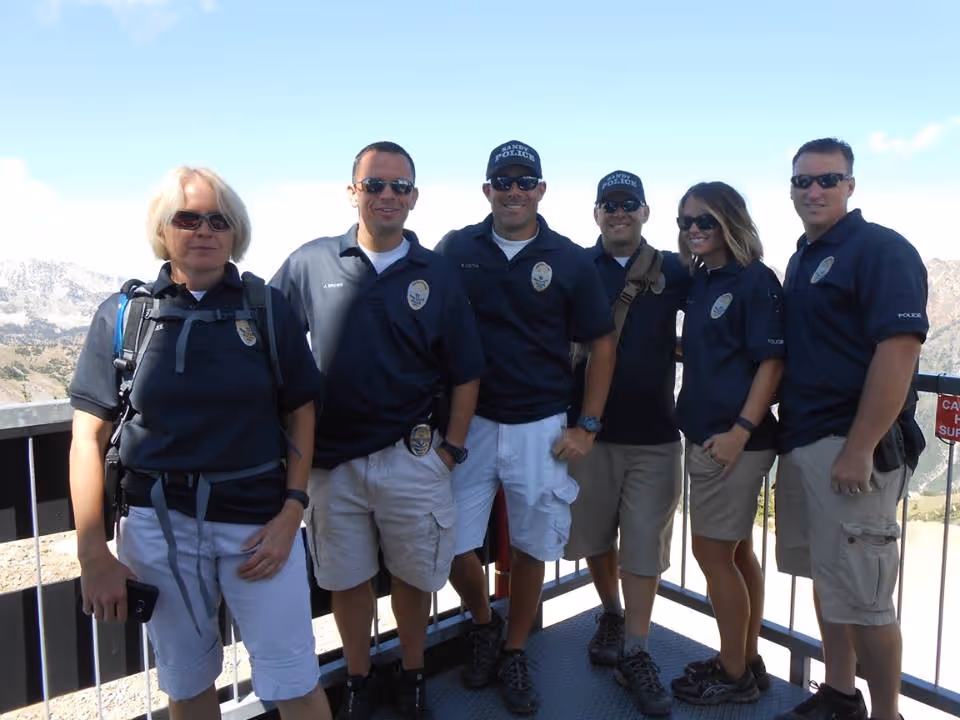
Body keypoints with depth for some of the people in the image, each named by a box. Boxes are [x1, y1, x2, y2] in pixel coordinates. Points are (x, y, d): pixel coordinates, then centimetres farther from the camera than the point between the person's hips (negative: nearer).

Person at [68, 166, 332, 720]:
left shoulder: (269, 308, 0)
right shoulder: (122, 314, 0)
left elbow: (300, 413, 4)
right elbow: (89, 436, 1)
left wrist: (291, 512, -5)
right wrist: (92, 551, -3)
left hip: (260, 519, -1)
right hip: (158, 523, 1)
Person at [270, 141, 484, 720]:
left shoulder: (438, 274, -1)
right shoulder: (311, 263, -1)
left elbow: (465, 373, 2)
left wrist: (452, 448, -2)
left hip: (411, 458, 0)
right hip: (331, 458, 1)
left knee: (413, 575, 14)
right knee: (347, 578, 15)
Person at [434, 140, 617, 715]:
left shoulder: (570, 260, -1)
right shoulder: (456, 250, 0)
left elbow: (601, 343, 3)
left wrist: (588, 426, -2)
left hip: (542, 427, 0)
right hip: (468, 422, 1)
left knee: (532, 547, 10)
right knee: (453, 546, 3)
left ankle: (514, 652, 32)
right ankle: (483, 623, 34)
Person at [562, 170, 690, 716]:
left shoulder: (674, 271, 4)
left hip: (654, 434, 0)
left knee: (644, 546, 4)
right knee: (594, 535, 14)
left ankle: (635, 653, 17)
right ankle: (611, 615, 39)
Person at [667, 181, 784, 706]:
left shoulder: (756, 280, -11)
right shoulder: (699, 281, 12)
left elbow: (772, 362, -15)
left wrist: (740, 431, -21)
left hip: (734, 439, -8)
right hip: (704, 435, 8)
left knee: (712, 552, 0)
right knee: (736, 552, 16)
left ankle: (734, 675, 17)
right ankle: (746, 662, 31)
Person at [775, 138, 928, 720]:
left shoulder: (881, 250, -10)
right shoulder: (802, 260, 16)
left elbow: (899, 350, -19)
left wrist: (858, 451, -22)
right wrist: (791, 434, 14)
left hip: (853, 447, -8)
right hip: (802, 442, 8)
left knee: (861, 595, 0)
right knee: (826, 579, 17)